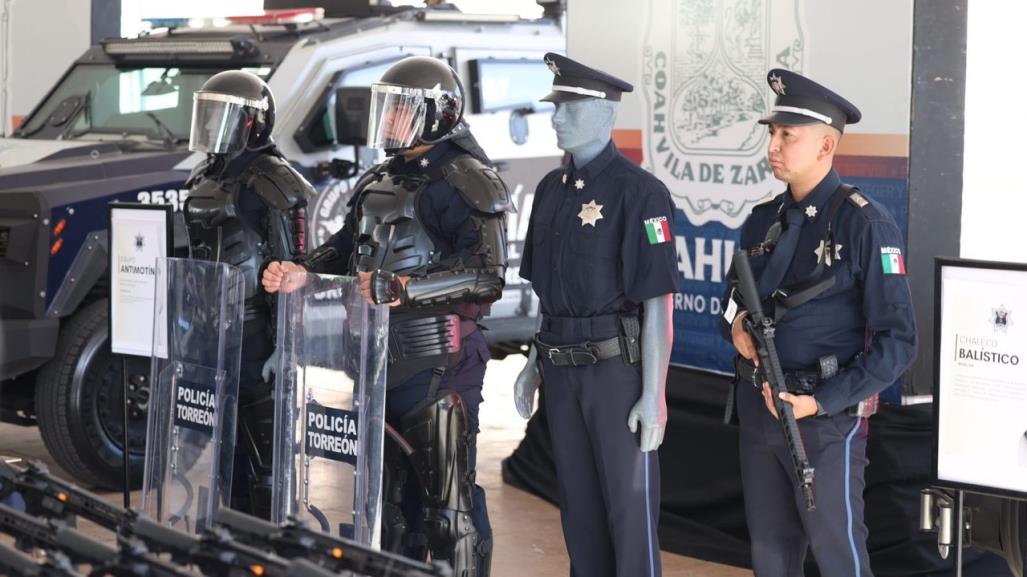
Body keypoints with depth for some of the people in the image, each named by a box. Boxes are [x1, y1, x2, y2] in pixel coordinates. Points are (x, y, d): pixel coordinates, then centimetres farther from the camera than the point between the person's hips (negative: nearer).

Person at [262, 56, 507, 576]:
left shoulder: (465, 181, -11)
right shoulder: (378, 182, 16)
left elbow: (486, 275, -21)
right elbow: (344, 251, 24)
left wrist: (399, 288, -28)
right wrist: (300, 273, 3)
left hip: (437, 364, -9)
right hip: (378, 359, 9)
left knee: (448, 498, -5)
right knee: (387, 492, 16)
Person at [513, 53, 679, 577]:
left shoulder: (638, 191, -13)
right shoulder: (552, 189, 11)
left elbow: (659, 302, -15)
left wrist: (653, 396, -18)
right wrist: (534, 365, 15)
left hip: (619, 366, -7)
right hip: (564, 370, 7)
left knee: (629, 503, -1)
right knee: (578, 504, 13)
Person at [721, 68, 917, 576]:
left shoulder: (864, 223, -12)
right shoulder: (763, 221, 7)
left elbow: (897, 341, -14)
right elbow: (733, 300, 20)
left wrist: (823, 402, -19)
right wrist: (736, 325, -4)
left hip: (826, 419, -6)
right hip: (758, 410, 6)